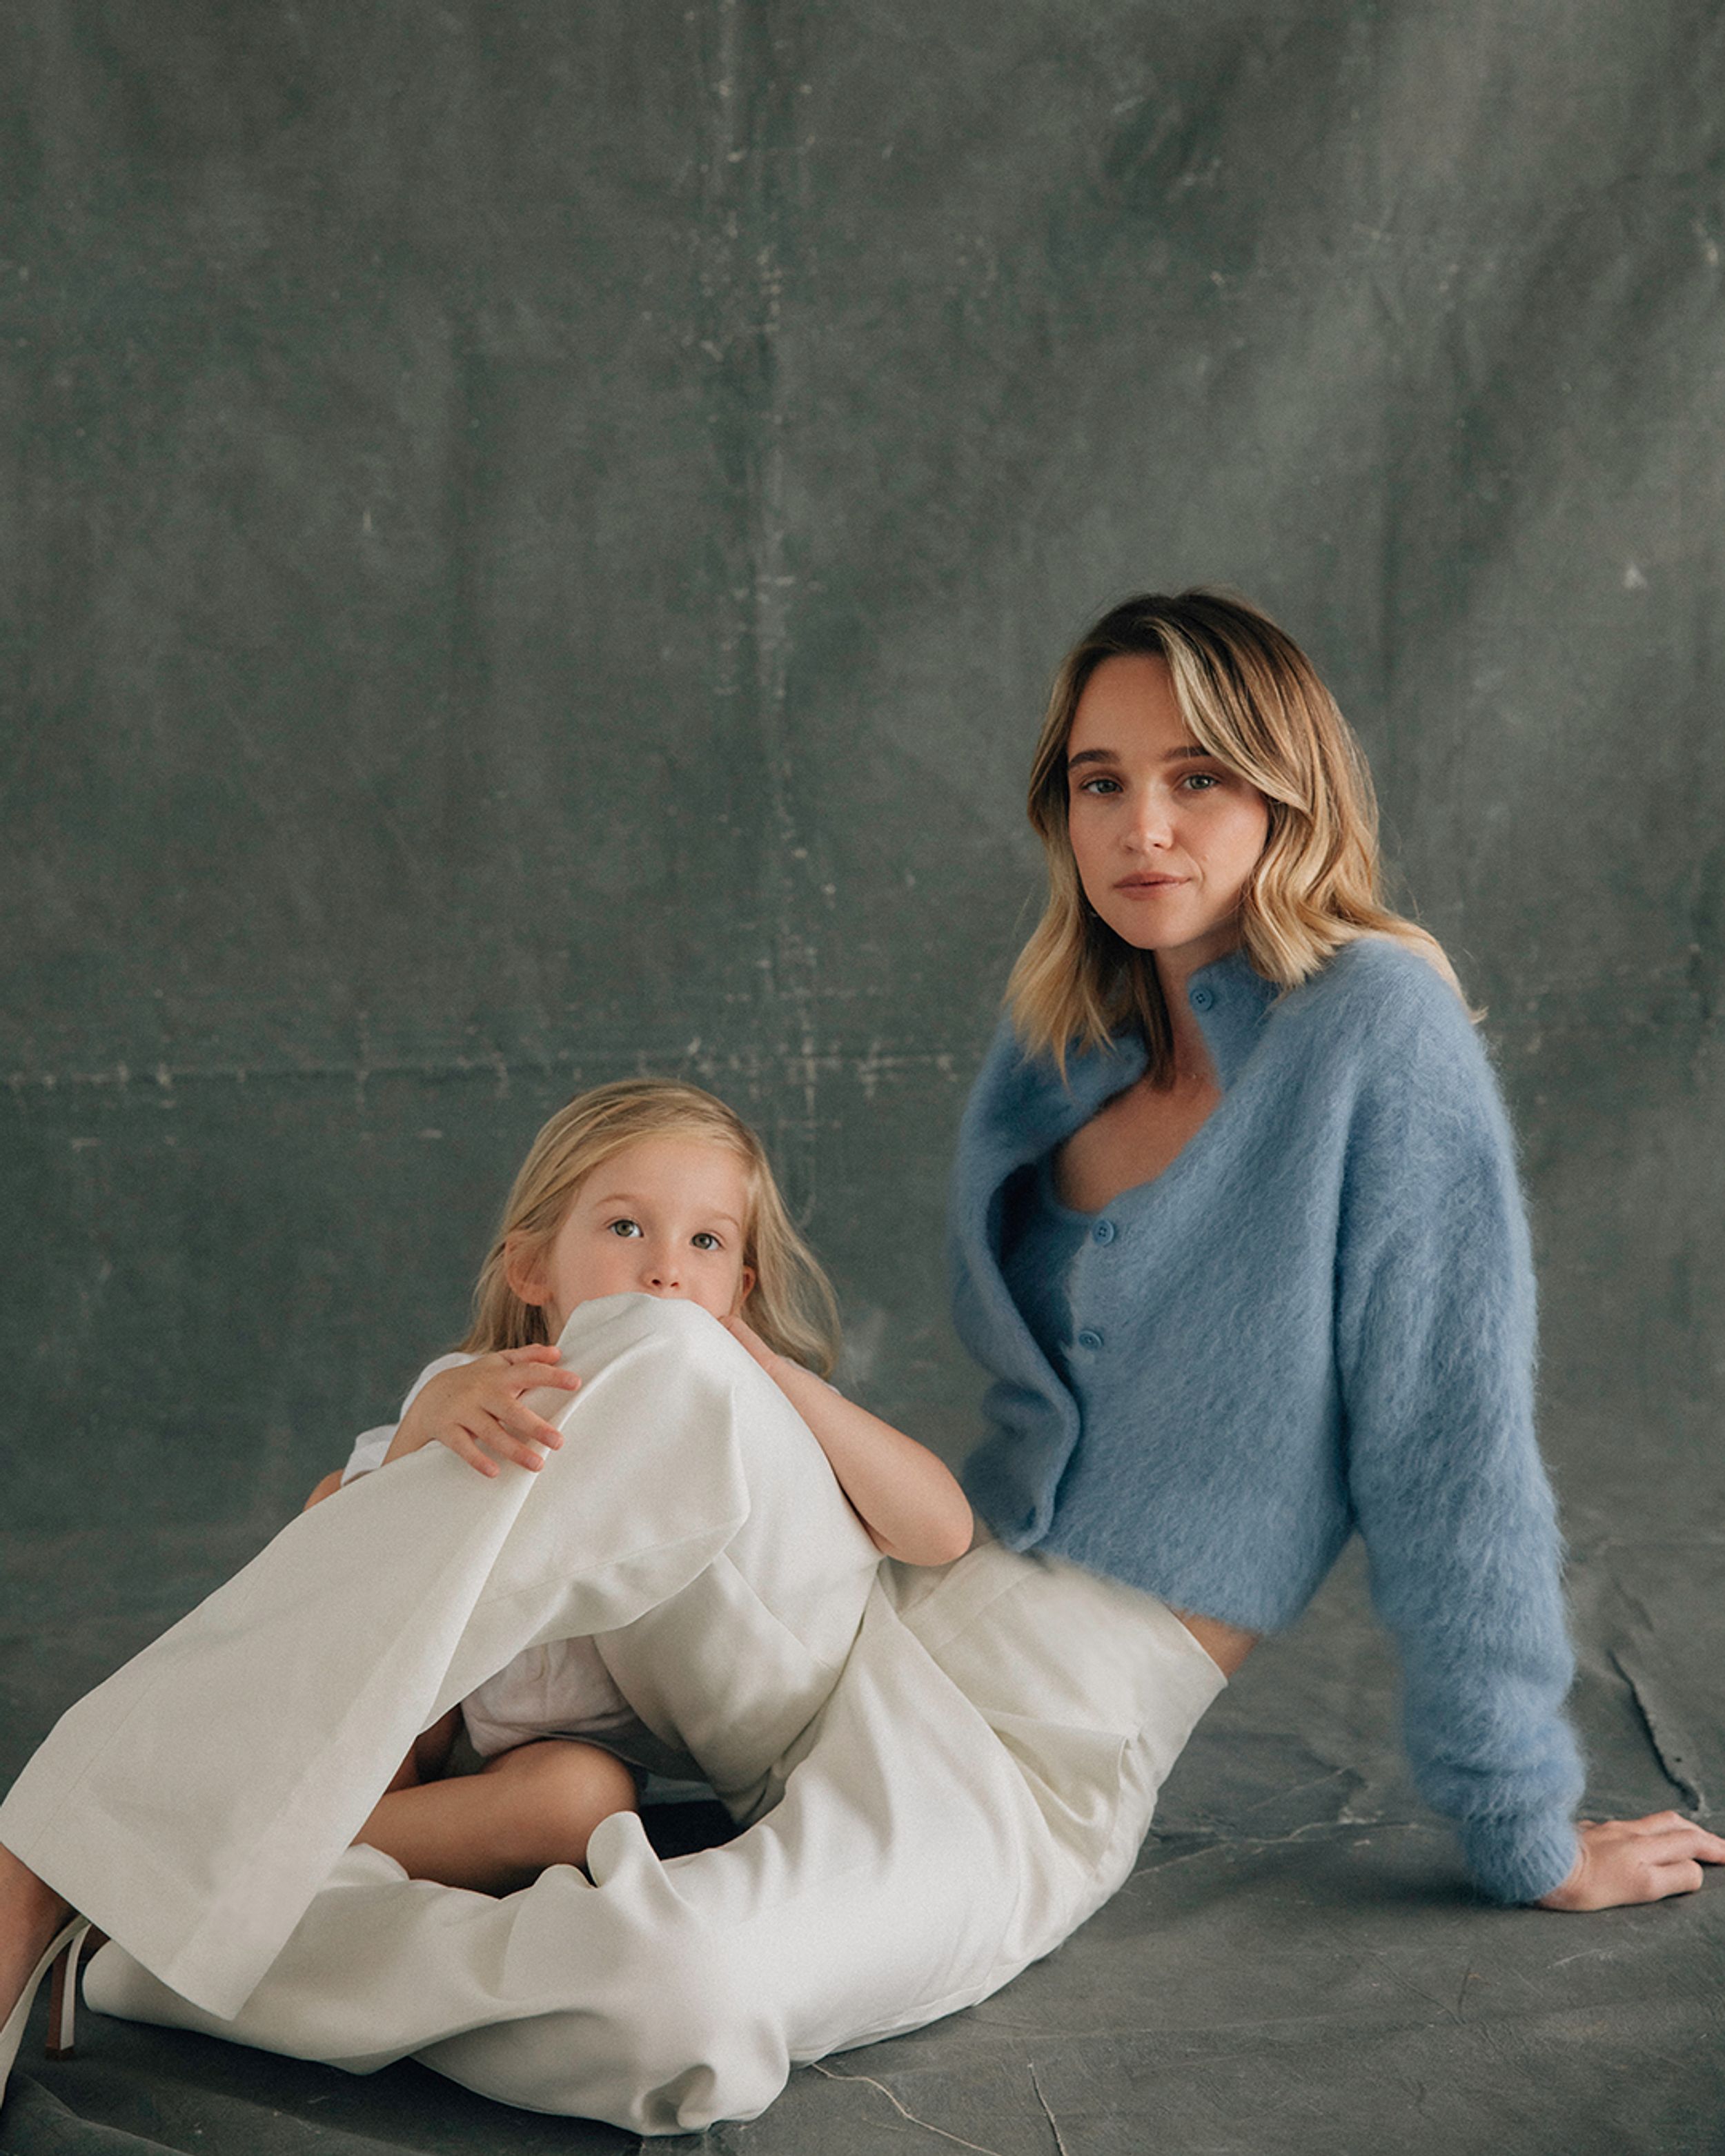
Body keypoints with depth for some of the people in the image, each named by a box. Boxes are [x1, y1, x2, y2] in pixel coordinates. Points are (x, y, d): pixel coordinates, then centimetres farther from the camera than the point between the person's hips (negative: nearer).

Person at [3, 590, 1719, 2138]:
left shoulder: (1378, 1024, -9)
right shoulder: (1058, 1052, 11)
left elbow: (1448, 1436, -8)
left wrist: (1523, 1833, -2)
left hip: (1043, 1760, -5)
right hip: (851, 1625, 5)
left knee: (691, 2003, -38)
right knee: (665, 1372, -31)